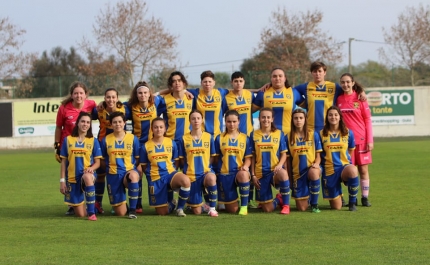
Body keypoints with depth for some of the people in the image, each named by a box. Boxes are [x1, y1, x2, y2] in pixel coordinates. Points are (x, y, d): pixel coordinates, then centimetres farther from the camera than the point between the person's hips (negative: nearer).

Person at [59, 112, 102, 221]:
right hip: (72, 178, 1)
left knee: (87, 177, -43)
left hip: (87, 174, -1)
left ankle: (92, 213, -34)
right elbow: (63, 162, 7)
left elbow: (97, 162, 2)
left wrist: (91, 168, -20)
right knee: (80, 214, -2)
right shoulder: (68, 140, 4)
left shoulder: (93, 141, 3)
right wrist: (62, 180, 1)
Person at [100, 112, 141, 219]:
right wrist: (109, 168, 3)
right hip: (113, 175, 1)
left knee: (133, 176, -43)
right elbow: (103, 159, 13)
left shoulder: (133, 139, 1)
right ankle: (123, 204, 40)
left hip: (129, 172, -1)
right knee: (120, 213, -1)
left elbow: (138, 158, 6)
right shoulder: (106, 140, 3)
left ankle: (133, 209, -29)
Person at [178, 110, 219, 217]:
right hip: (191, 175, 0)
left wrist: (206, 167, -5)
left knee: (211, 178, -40)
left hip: (206, 172, 0)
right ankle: (193, 204, 36)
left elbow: (212, 157, 8)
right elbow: (182, 160, 8)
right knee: (197, 211, -4)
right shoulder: (184, 139, 1)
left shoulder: (209, 137, 3)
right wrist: (188, 169, -2)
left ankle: (212, 208, -19)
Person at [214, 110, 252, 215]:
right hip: (224, 174, 0)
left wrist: (245, 166, -17)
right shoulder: (220, 138, 4)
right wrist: (217, 170, -2)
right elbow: (216, 158, 9)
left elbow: (248, 158, 3)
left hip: (240, 171, 0)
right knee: (232, 209, -4)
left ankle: (244, 206, -22)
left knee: (243, 175, -41)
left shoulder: (245, 138, 4)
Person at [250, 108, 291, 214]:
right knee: (267, 209, -6)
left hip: (275, 171, -1)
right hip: (260, 173, 1)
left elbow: (284, 154, 4)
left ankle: (286, 205, -19)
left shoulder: (279, 134, 3)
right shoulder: (254, 135, 5)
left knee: (283, 173, -41)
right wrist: (253, 175, 1)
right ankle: (278, 200, 33)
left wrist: (280, 165, -16)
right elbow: (253, 156, 8)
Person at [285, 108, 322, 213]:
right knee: (301, 208, -5)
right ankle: (307, 196, 35)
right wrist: (289, 177, 6)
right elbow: (288, 159, 7)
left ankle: (314, 204, -18)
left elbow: (318, 155, 2)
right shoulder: (288, 137, 2)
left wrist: (316, 163, -20)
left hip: (311, 168, -1)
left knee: (313, 173, -41)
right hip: (297, 173, 1)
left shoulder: (313, 134, 1)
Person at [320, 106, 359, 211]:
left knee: (353, 171, -41)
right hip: (329, 170, 0)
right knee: (336, 207, -2)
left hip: (345, 167, 0)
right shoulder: (321, 134, 0)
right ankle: (338, 195, 39)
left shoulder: (348, 133, 2)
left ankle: (352, 202, -16)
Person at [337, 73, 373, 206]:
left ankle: (365, 197, 8)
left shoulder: (360, 98, -1)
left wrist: (370, 140, -5)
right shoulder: (339, 99, 5)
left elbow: (368, 120, -1)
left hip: (361, 139, -2)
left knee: (363, 169, 1)